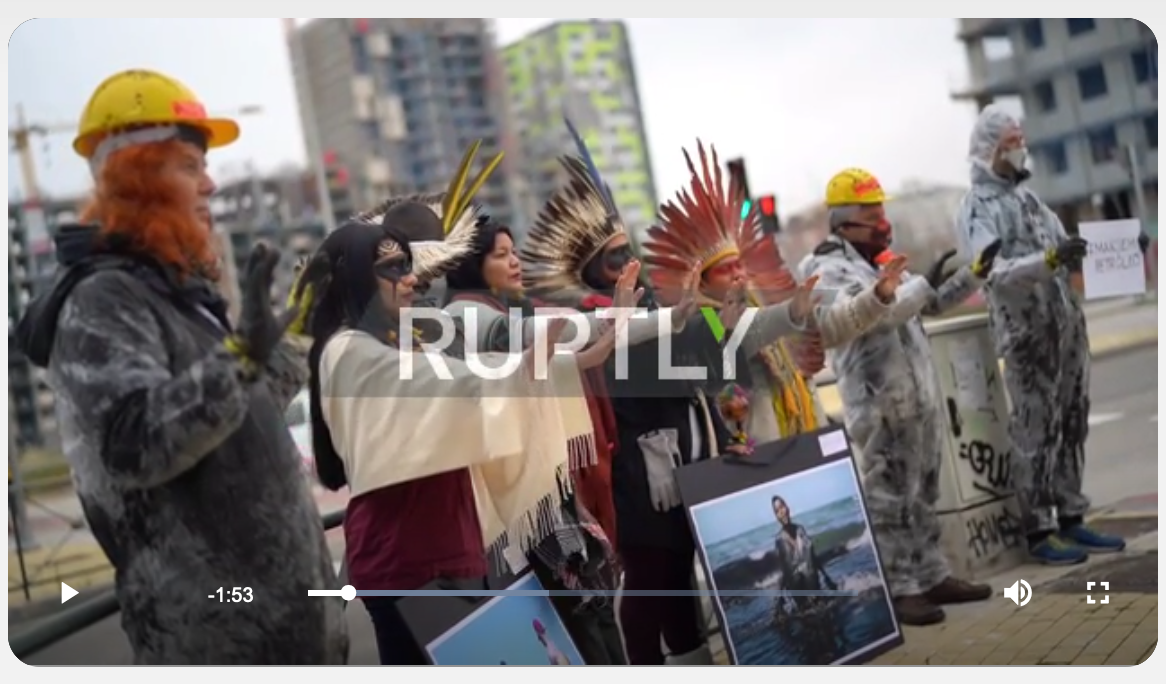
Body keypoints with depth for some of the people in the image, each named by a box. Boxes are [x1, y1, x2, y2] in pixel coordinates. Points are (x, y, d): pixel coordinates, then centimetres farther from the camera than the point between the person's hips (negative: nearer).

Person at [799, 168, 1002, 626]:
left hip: (918, 400, 9)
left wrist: (974, 274, 13)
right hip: (882, 406, -9)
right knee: (890, 500, -5)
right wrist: (924, 284, -26)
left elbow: (930, 304, 25)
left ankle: (932, 577, 24)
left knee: (923, 494, 15)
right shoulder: (830, 272, -11)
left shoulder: (882, 264, 17)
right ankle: (900, 590, 1)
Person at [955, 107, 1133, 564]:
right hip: (1027, 334, -8)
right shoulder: (978, 207, -8)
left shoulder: (1026, 196, 17)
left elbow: (1064, 258, 21)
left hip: (1067, 326, 8)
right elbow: (994, 272, -22)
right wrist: (1048, 260, -35)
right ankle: (1039, 533, 2)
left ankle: (1071, 519, 19)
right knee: (1035, 433, -4)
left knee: (1071, 425, 10)